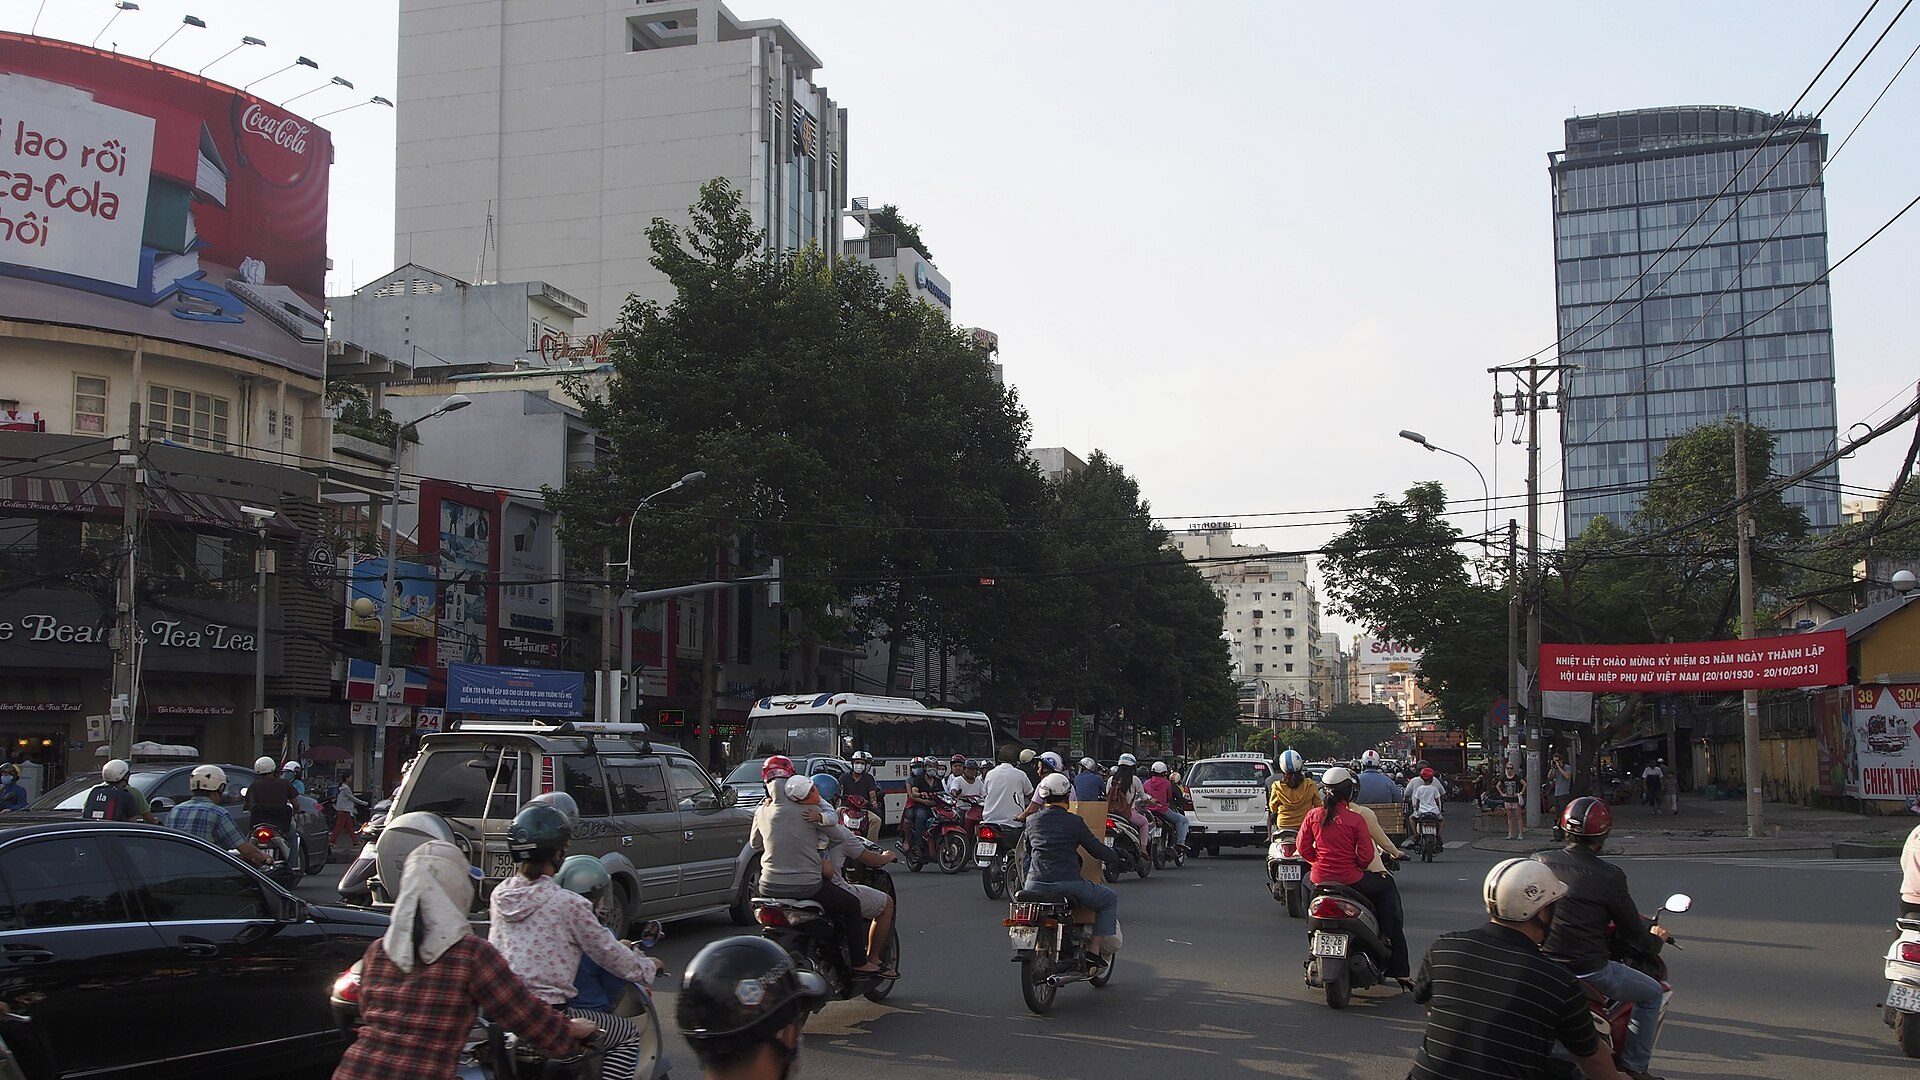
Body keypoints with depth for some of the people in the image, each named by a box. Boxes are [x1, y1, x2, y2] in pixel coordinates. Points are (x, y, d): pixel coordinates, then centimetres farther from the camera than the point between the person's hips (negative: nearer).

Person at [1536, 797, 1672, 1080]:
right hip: (1588, 970, -5)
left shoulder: (1540, 862, -1)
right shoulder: (1610, 876, -12)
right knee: (1652, 993, 19)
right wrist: (1655, 939, 21)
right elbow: (1633, 933, -3)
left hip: (1541, 962, 5)